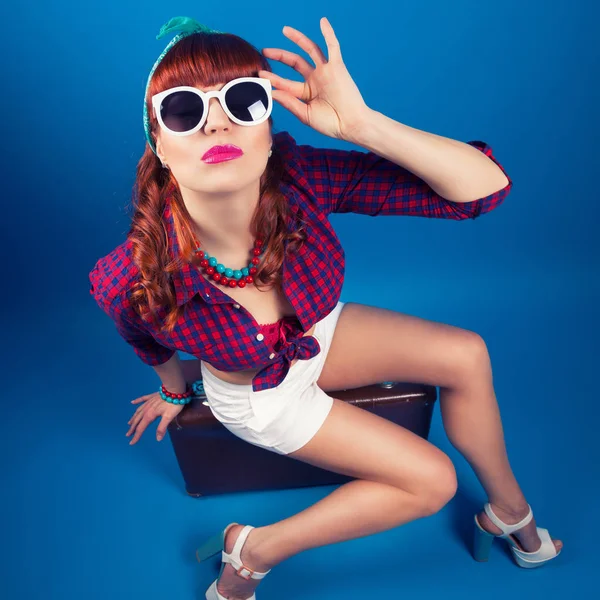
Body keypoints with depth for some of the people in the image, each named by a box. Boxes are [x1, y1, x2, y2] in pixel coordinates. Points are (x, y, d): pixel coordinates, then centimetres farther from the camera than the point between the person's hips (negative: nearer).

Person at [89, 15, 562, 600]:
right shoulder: (134, 281, -37)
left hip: (316, 335, 4)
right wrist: (175, 387, 11)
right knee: (431, 480, -5)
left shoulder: (301, 178, -32)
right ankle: (252, 552, 9)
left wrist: (361, 124, -44)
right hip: (257, 393, -3)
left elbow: (487, 185, -30)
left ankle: (509, 509, 18)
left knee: (465, 355, -8)